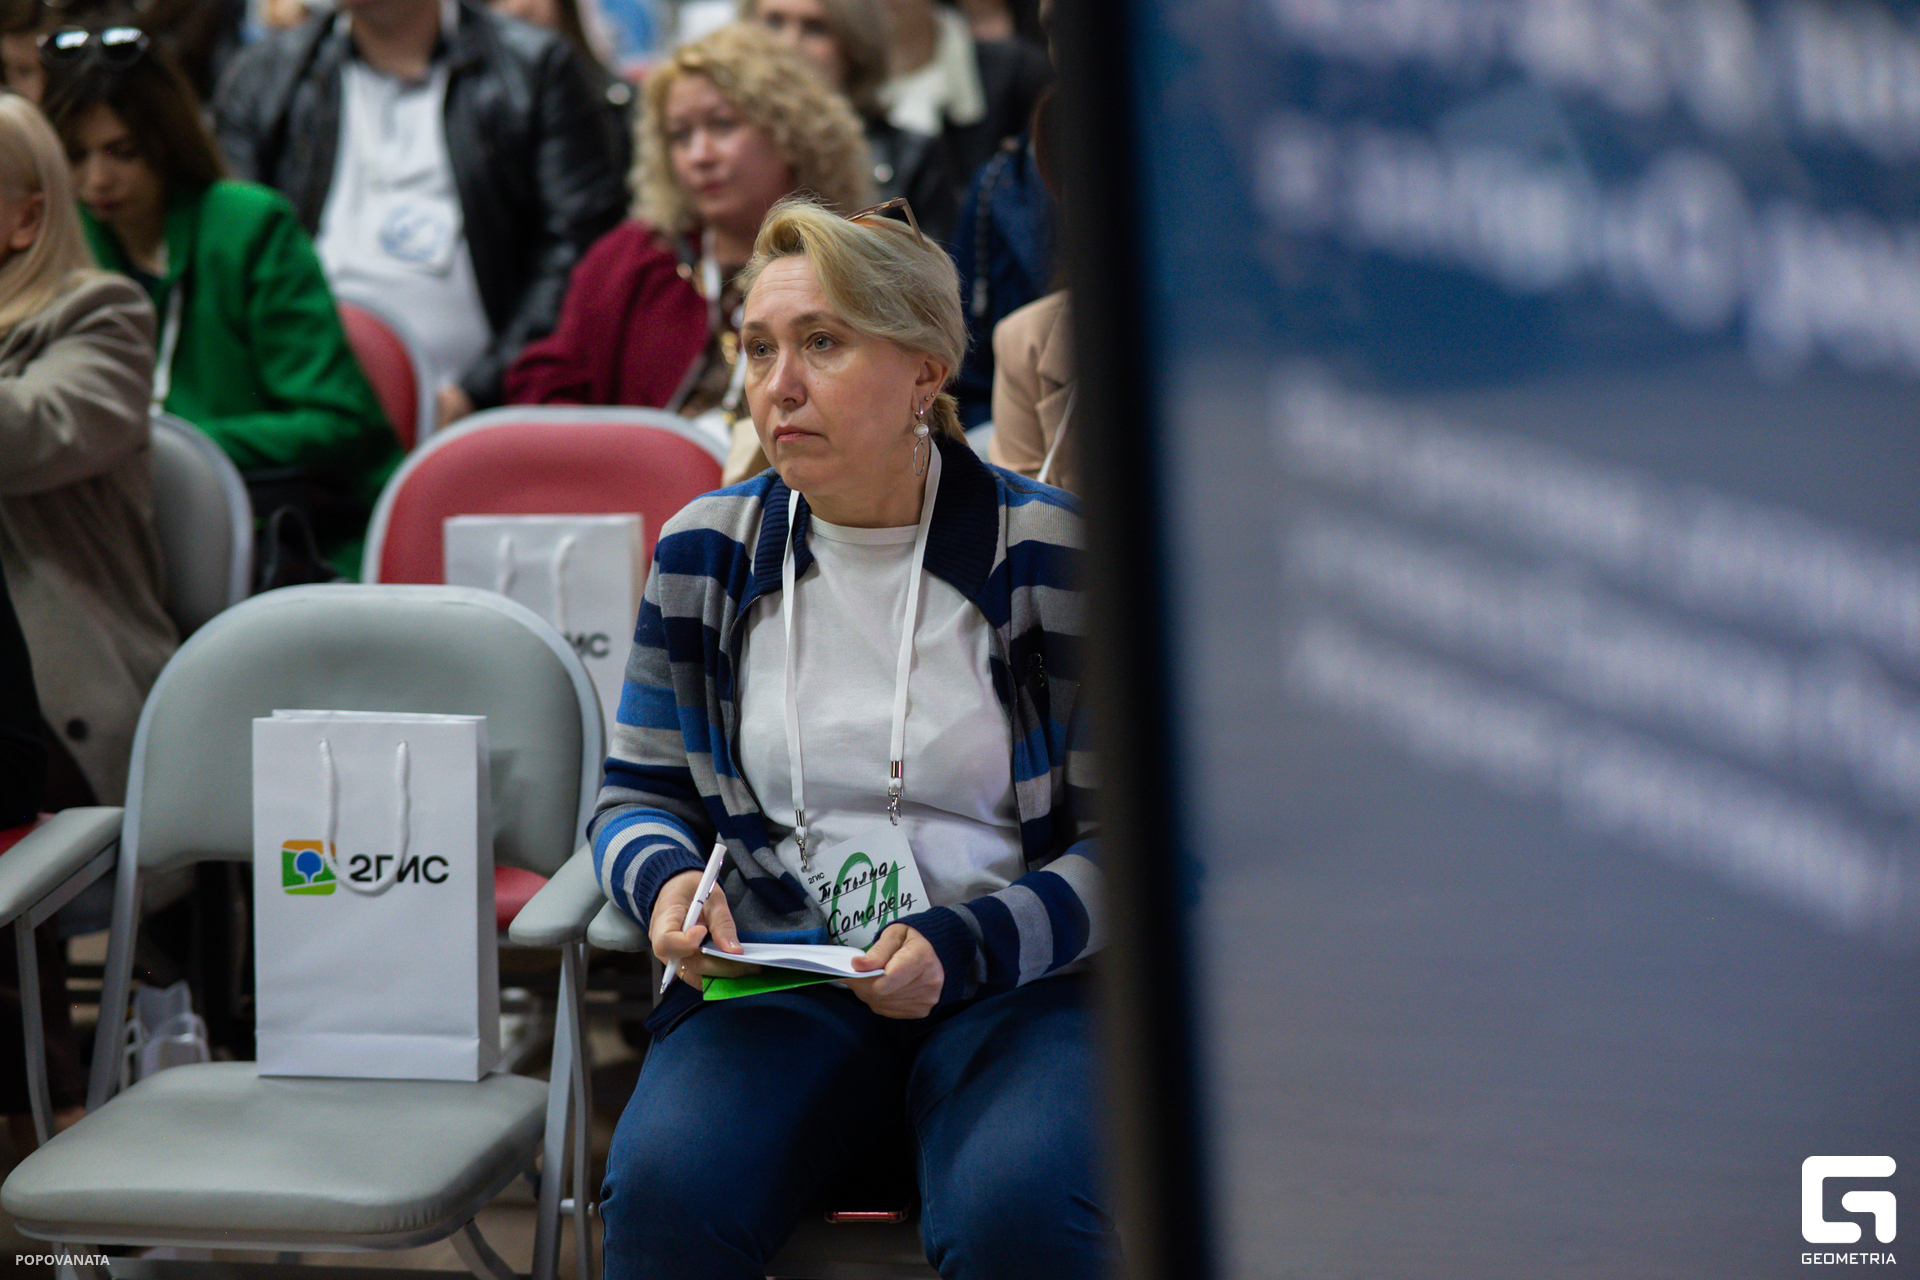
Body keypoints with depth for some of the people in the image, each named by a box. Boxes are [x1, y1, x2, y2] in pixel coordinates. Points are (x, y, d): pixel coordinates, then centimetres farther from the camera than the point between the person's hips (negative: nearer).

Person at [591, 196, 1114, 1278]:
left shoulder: (1052, 557, -2)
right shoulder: (704, 556, 7)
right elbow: (639, 797, 17)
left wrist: (963, 945, -17)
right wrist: (666, 879, -7)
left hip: (1021, 980, -2)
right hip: (776, 976, 2)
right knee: (664, 1192, -29)